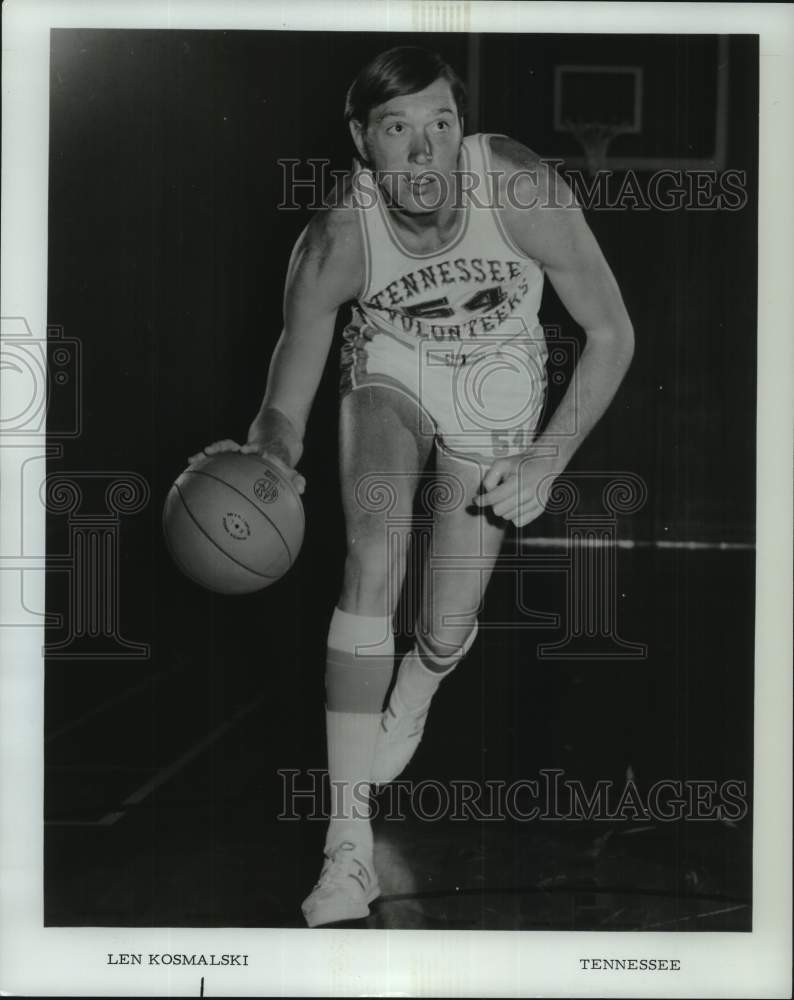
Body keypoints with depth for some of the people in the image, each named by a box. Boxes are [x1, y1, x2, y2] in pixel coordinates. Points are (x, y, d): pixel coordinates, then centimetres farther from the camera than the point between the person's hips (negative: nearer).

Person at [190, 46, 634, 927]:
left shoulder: (524, 192, -30)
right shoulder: (333, 242, -28)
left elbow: (611, 335, -17)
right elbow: (285, 407, -16)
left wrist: (550, 460, -22)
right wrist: (265, 454, -38)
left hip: (498, 389, 0)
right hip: (388, 369, 0)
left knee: (448, 629, -3)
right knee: (371, 565, -25)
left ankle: (407, 710, 39)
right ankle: (349, 845, -19)